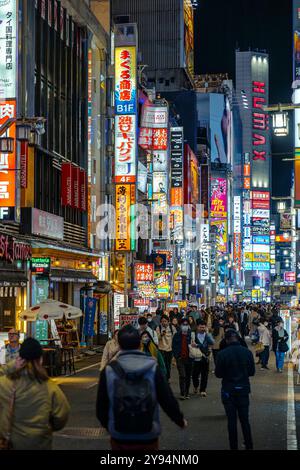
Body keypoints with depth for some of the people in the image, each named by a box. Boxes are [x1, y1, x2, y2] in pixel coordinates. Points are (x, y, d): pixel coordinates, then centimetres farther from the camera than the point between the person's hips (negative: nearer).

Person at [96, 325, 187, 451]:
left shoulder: (108, 371, -7)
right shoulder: (153, 369, -9)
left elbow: (101, 407, -1)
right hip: (148, 438, 0)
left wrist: (107, 425, 19)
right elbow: (168, 400, -5)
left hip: (119, 440, 0)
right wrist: (180, 420, 13)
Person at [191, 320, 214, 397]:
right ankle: (196, 387, 33)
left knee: (204, 375, 2)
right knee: (195, 374, 7)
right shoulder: (194, 335, -3)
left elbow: (212, 343, -15)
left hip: (205, 358, 1)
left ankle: (203, 390, 14)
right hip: (196, 358, -1)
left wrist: (206, 333, -20)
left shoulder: (207, 335, 3)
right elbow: (193, 345, -12)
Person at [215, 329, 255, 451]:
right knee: (245, 420, 12)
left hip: (229, 391, -2)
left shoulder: (222, 354, -13)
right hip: (243, 389, 2)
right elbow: (252, 372, 3)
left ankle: (234, 447, 8)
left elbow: (218, 374, -7)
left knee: (232, 421, 5)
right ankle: (249, 446, 15)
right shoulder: (247, 352, -5)